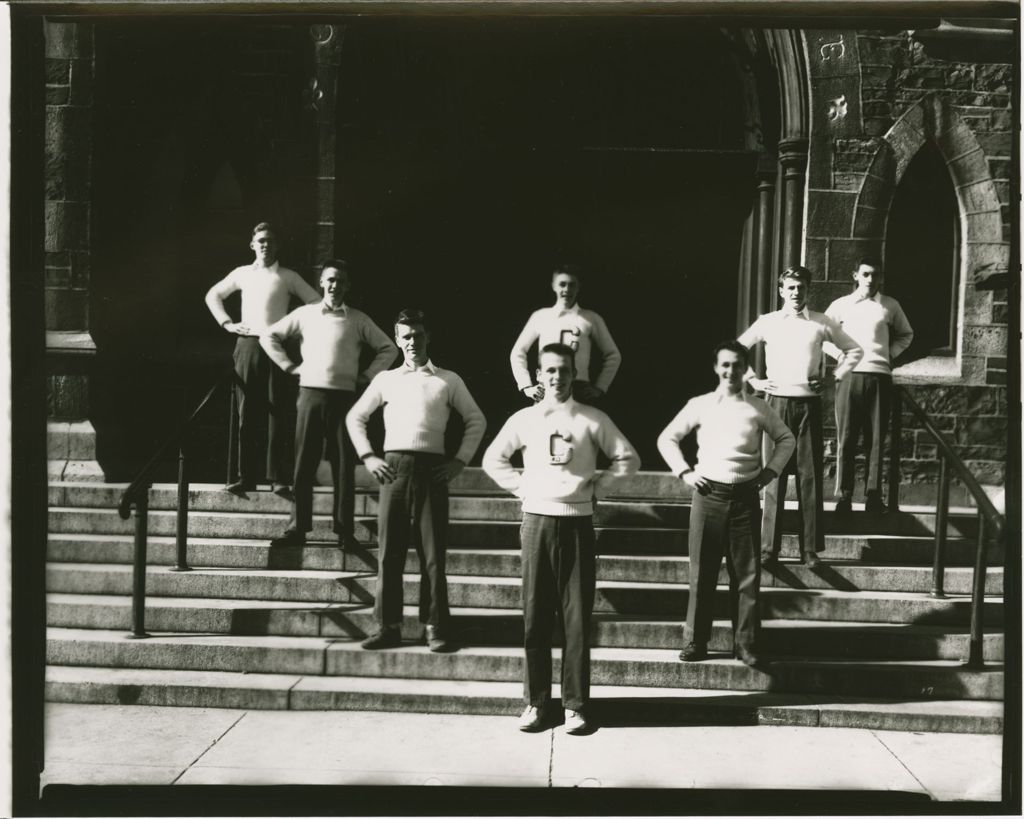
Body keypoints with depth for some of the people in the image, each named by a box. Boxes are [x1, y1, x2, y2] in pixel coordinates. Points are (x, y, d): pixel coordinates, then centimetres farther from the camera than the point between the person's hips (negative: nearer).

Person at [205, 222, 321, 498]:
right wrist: (227, 323, 12)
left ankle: (278, 478, -5)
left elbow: (317, 303, 8)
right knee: (247, 414, 0)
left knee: (277, 414, -5)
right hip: (248, 344, 2)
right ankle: (246, 476, 3)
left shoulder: (288, 277, 9)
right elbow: (213, 295, 24)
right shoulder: (243, 273, 15)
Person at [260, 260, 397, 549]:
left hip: (343, 397, 0)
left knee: (344, 465, 0)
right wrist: (289, 366, 6)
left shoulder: (358, 320, 7)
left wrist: (366, 375, 4)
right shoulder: (305, 314, 8)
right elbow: (269, 336, 14)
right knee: (304, 463, 1)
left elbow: (388, 349, 12)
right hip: (310, 394, 1)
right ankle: (297, 528, 5)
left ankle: (345, 531, 5)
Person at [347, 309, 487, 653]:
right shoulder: (386, 379, 13)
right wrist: (368, 457, 6)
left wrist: (460, 460, 3)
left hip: (432, 469, -1)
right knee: (389, 551, 1)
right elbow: (355, 417, 17)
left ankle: (436, 628, 4)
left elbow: (476, 420, 13)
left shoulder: (448, 380, 10)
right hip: (393, 467, 1)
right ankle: (388, 627, 7)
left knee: (433, 554, -1)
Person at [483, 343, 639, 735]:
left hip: (577, 523, -1)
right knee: (535, 615, 3)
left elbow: (628, 459, 7)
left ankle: (575, 704, 8)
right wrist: (521, 488, 4)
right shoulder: (524, 419, 5)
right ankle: (535, 702, 12)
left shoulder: (593, 420, 2)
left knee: (577, 617, 0)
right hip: (537, 521, 1)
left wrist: (597, 485, 0)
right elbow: (493, 459, 14)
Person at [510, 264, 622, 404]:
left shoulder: (591, 319, 7)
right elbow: (518, 352, 16)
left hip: (580, 391, 0)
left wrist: (599, 388, 5)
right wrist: (526, 386, 6)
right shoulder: (540, 317, 9)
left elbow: (613, 355, 14)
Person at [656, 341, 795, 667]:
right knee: (702, 571, 2)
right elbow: (667, 438, 10)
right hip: (708, 494, 0)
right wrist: (684, 472, 1)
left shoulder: (758, 408, 5)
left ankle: (745, 642, 10)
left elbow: (787, 439, 17)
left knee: (747, 572, 2)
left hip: (745, 496, 1)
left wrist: (771, 470, 6)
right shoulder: (700, 405, 4)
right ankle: (695, 642, 10)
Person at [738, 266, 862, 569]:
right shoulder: (768, 322, 5)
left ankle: (810, 549, 8)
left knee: (810, 476, 1)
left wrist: (834, 377, 6)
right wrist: (753, 380, 5)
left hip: (810, 404, 0)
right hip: (778, 402, 0)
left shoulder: (821, 323, 5)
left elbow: (854, 350, 15)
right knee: (775, 475, 1)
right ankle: (769, 547, 6)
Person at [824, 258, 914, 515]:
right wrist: (839, 354, 1)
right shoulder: (841, 305, 8)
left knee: (876, 439, 0)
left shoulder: (890, 306, 10)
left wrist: (890, 354, 8)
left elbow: (906, 334, 23)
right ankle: (844, 496, 2)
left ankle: (873, 496, 5)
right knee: (846, 438, -2)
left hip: (879, 376, 1)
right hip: (850, 375, -1)